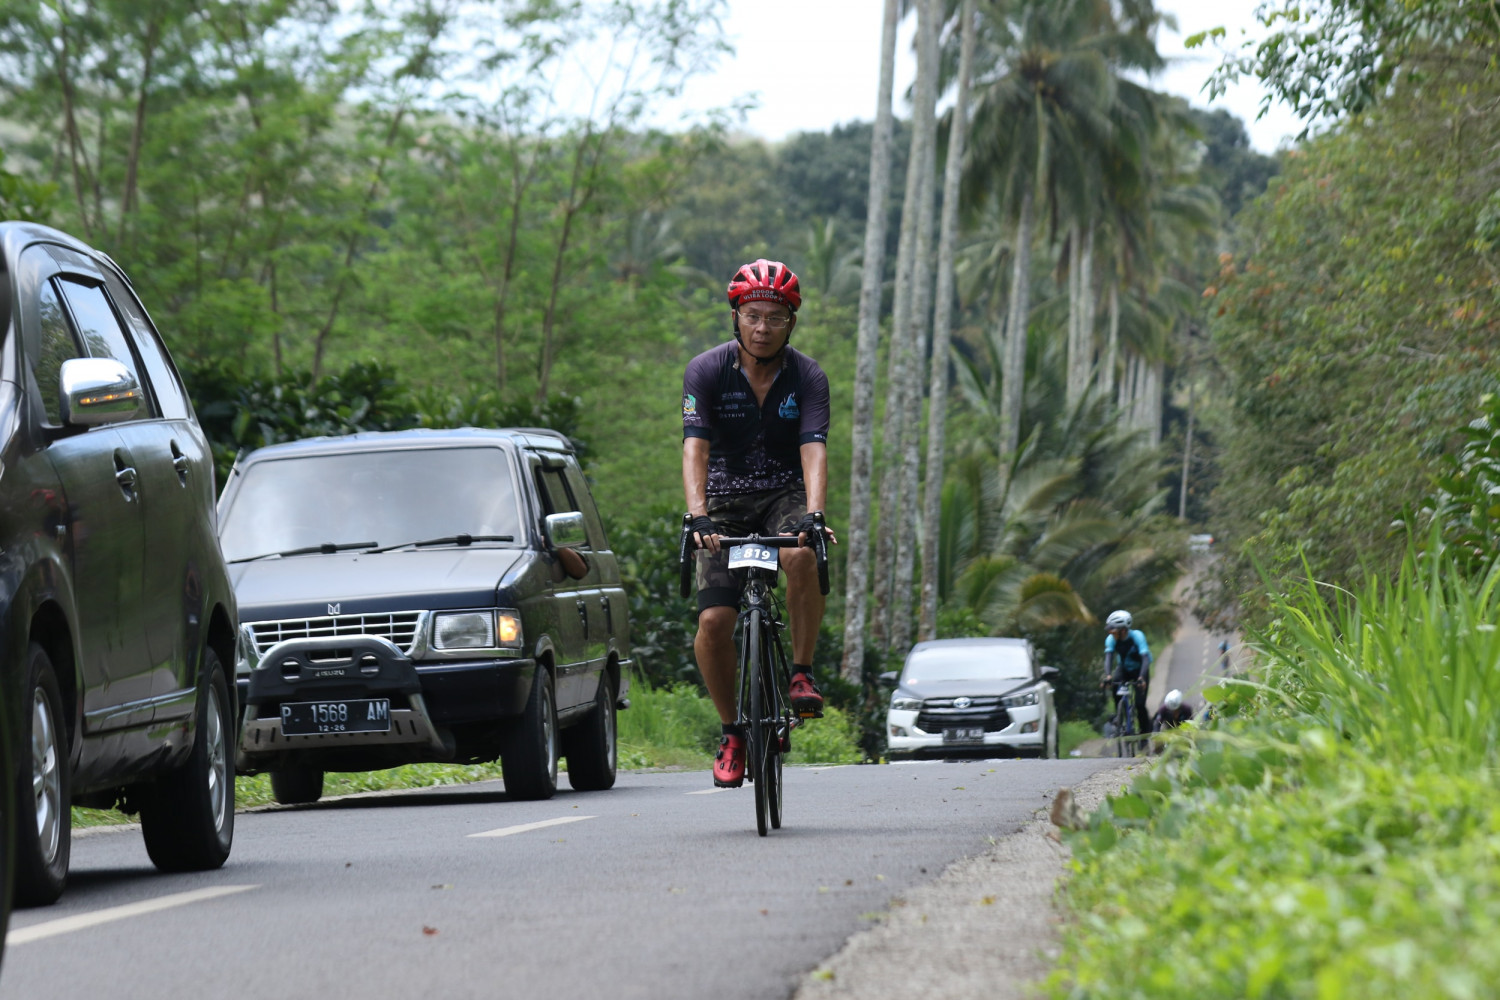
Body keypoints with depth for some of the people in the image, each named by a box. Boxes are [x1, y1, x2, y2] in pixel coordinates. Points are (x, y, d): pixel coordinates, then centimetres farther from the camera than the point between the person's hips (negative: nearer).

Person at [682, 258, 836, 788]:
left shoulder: (807, 377, -11)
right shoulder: (706, 371, -12)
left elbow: (814, 450, -24)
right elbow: (695, 448, -22)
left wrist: (813, 515, -41)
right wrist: (698, 517, -38)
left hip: (785, 495, 0)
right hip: (727, 504, 1)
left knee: (802, 556, -35)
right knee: (713, 622, -15)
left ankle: (802, 671, -17)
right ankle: (733, 730, 6)